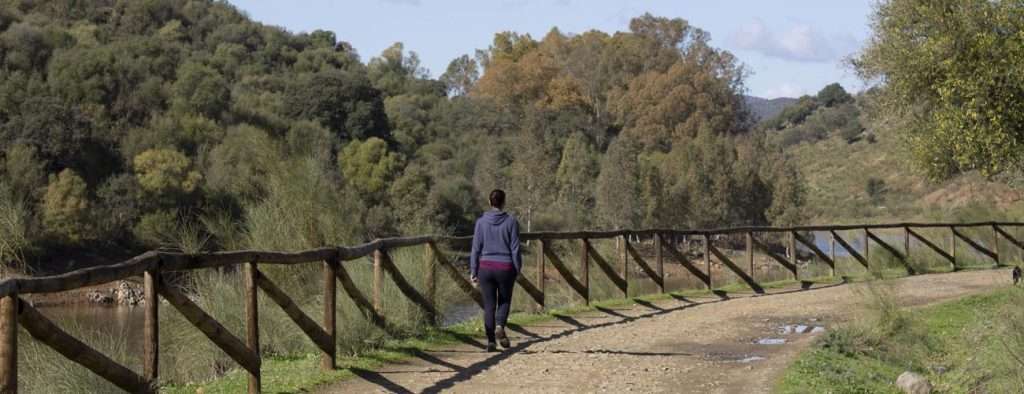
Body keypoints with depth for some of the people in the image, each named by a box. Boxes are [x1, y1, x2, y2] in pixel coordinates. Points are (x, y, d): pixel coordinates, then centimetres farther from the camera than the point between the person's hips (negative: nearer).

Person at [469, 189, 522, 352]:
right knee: (504, 300, 17)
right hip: (505, 268, -1)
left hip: (486, 267, 1)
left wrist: (473, 271, 3)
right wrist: (518, 269, 5)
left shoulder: (481, 221, -2)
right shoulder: (511, 221, -6)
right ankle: (500, 326, -11)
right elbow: (515, 249, -5)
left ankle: (491, 341, 5)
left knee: (489, 305, 9)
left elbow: (476, 248, -1)